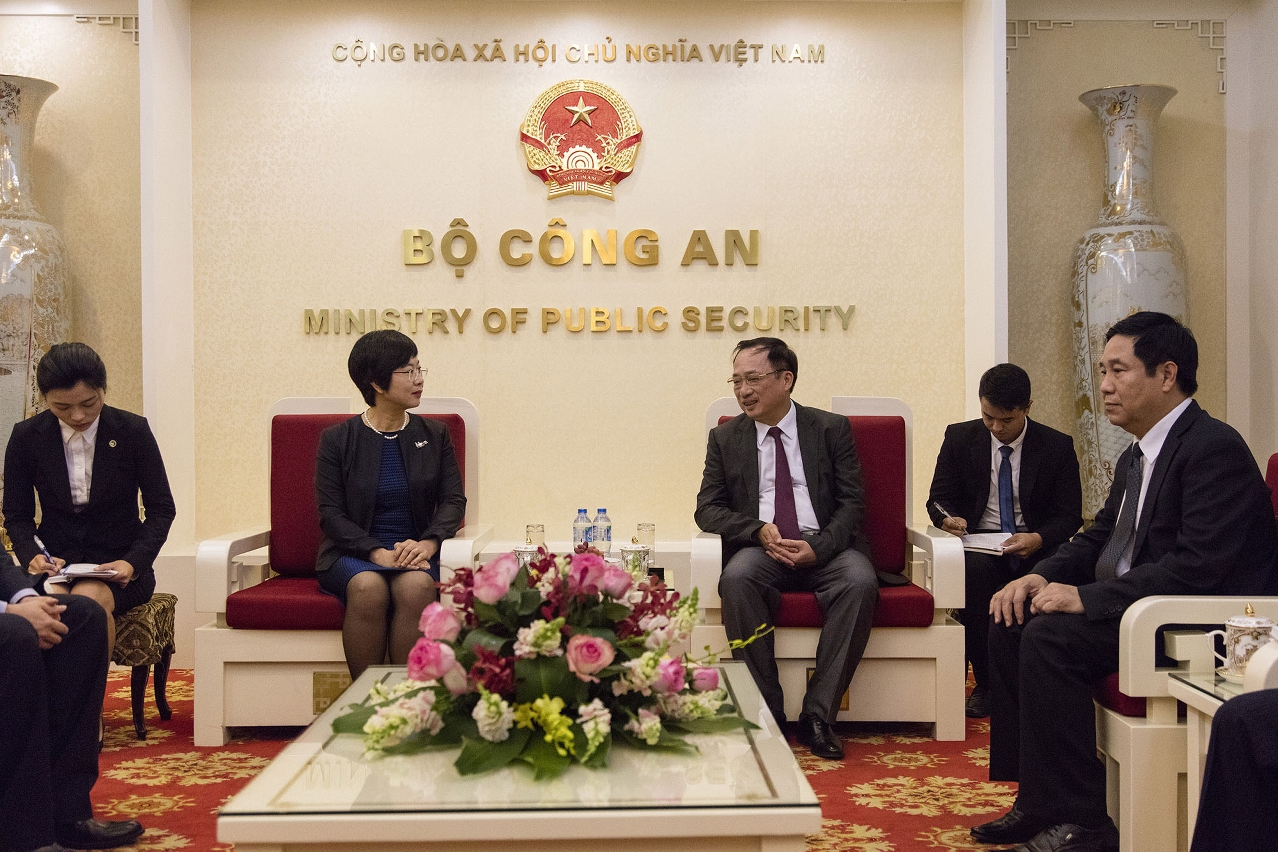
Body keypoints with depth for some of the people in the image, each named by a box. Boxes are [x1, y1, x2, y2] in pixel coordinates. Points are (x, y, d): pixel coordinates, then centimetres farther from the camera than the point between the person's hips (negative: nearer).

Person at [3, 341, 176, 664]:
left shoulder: (132, 431, -2)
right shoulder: (27, 437, 3)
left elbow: (162, 509, 3)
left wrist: (133, 562, -13)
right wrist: (31, 555, -12)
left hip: (116, 564, -1)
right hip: (55, 562, 1)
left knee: (88, 598, -36)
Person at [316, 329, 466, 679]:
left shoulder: (435, 435, 12)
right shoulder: (337, 439, 4)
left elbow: (454, 500, 6)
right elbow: (331, 514, -2)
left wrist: (428, 542, -16)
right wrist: (378, 553, -18)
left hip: (414, 551, 1)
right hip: (353, 553, -1)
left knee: (416, 585, -34)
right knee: (369, 587, -35)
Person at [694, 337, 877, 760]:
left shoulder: (832, 429, 8)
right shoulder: (725, 438, 12)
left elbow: (852, 502, 1)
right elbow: (708, 508, 7)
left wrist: (818, 547, -18)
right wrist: (758, 531, -13)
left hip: (824, 549, 0)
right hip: (760, 549, 1)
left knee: (860, 581, -33)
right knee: (737, 579, -34)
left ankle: (817, 714, -24)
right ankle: (767, 715, -24)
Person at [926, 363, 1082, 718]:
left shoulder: (1058, 446, 2)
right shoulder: (959, 438, 5)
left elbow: (1069, 515, 0)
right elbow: (938, 499, 9)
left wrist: (1038, 538, -22)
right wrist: (948, 518, -17)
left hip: (1036, 546, 0)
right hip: (980, 544, 0)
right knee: (975, 568, -36)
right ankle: (986, 684, -24)